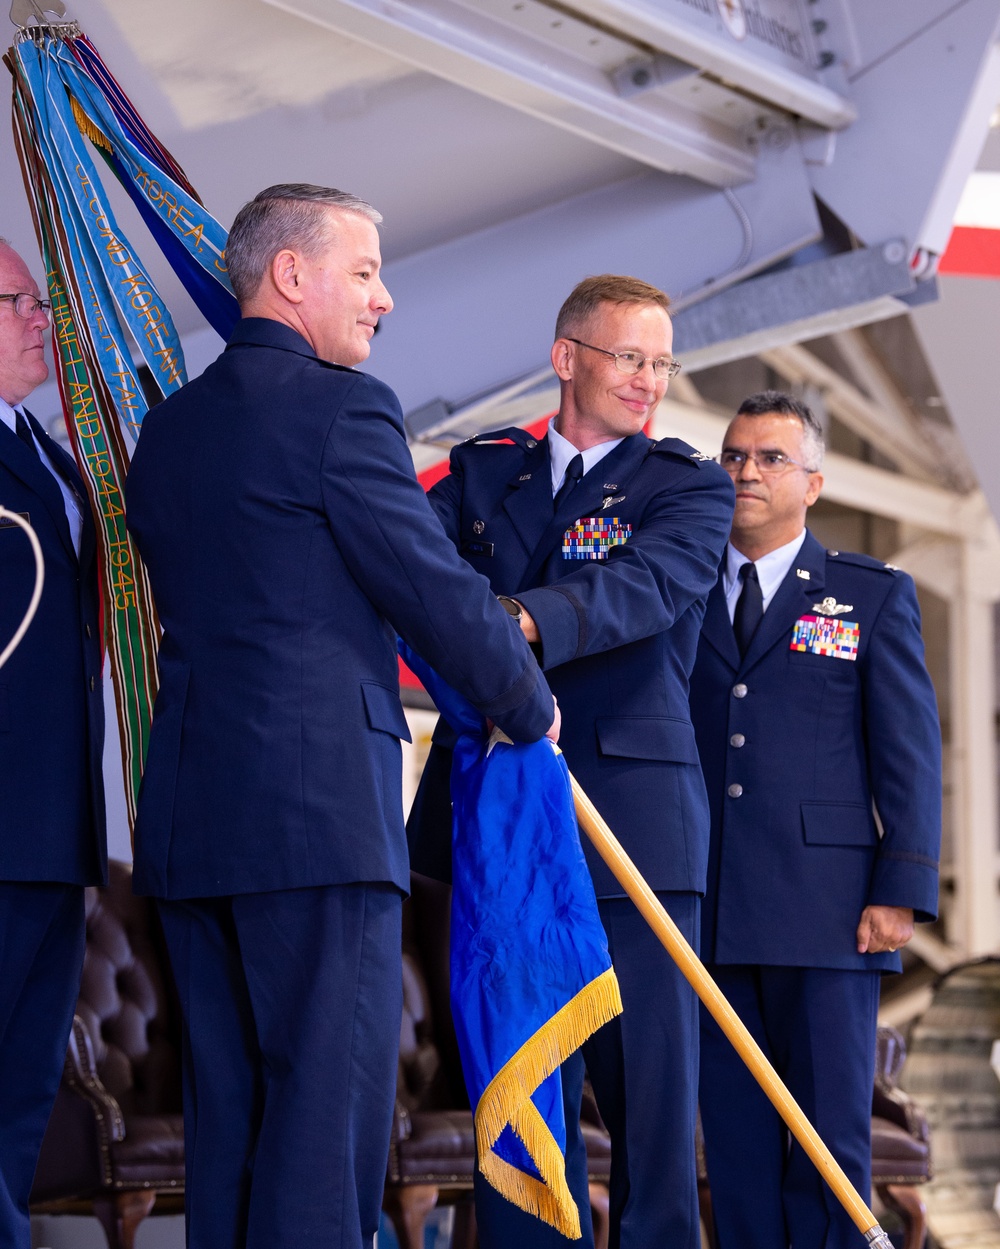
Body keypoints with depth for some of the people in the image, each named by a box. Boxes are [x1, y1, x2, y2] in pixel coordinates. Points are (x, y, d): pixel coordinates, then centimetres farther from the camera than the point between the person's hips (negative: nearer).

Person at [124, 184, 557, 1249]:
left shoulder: (166, 427, 16)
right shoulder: (341, 406, -8)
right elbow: (439, 593, -8)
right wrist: (532, 708, 9)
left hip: (186, 805, 8)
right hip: (318, 803, -8)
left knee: (224, 1112, 12)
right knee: (327, 1100, -4)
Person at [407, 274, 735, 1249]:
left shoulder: (688, 487, 5)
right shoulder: (482, 472, 14)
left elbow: (649, 585, -15)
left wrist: (523, 619, -33)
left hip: (631, 811, -2)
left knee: (648, 1074, -2)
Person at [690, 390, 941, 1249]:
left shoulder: (875, 595, 9)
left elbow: (910, 751, 3)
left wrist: (903, 890, -7)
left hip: (826, 910, -2)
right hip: (709, 912, 2)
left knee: (829, 1139, -3)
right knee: (737, 1143, 4)